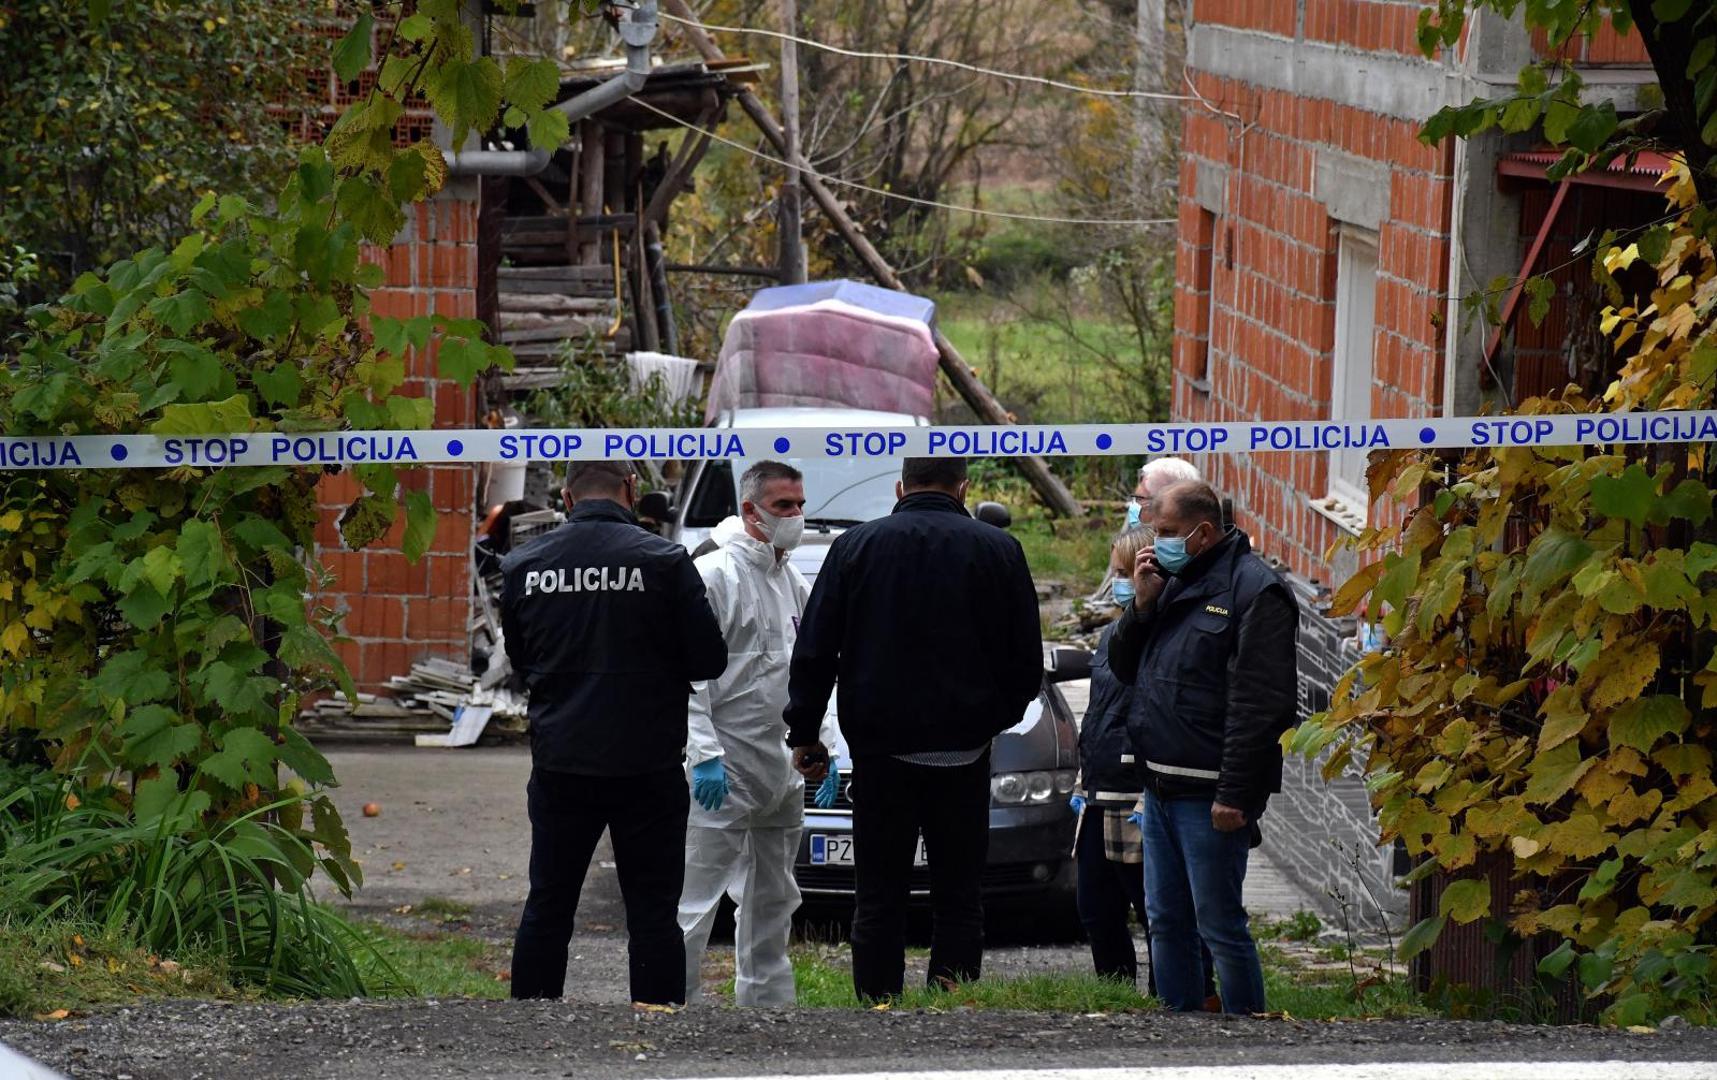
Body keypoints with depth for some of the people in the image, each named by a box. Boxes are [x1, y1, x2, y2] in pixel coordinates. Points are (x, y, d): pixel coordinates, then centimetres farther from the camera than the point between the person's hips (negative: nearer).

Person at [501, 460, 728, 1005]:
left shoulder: (524, 566, 0)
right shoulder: (664, 561, -11)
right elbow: (709, 658, -7)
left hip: (560, 763, 3)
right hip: (647, 764, -3)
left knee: (546, 908, 13)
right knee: (653, 913, 4)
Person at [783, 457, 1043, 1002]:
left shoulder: (855, 546, 1)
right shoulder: (998, 550, 1)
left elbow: (813, 652, 3)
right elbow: (1026, 659, 5)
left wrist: (803, 732, 12)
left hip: (880, 747, 0)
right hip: (963, 750, 0)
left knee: (879, 899, 5)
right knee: (958, 898, 5)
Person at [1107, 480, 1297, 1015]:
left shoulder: (1254, 590, -11)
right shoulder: (1173, 583, 16)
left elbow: (1260, 704, -17)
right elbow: (1123, 666, 22)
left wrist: (1235, 794, -21)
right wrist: (1142, 604, 4)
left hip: (1208, 795, -9)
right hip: (1161, 787, 9)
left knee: (1219, 926, -6)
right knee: (1165, 922, 12)